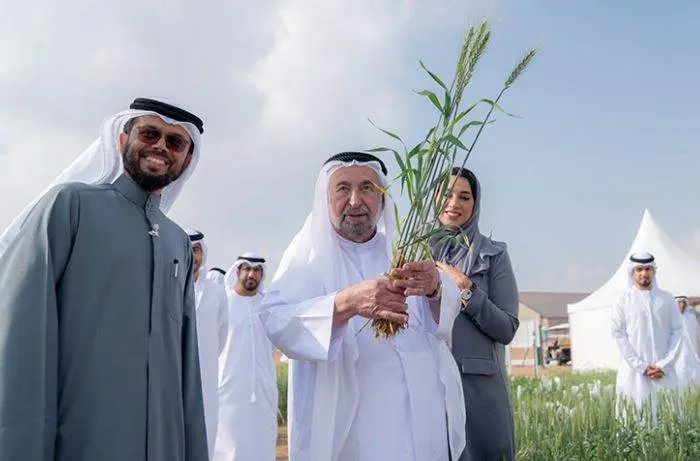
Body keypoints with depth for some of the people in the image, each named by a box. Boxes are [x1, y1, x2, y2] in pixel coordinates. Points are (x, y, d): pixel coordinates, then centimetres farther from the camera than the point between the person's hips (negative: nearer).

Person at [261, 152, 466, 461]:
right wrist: (346, 303, -38)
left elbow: (450, 308, -6)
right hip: (350, 428, -4)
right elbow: (275, 321, -21)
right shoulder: (311, 254, -5)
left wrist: (435, 288, -30)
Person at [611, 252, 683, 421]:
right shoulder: (623, 300, 3)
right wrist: (641, 366, -9)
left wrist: (665, 365, -6)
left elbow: (676, 332, 5)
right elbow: (619, 335, -2)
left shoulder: (667, 299, 9)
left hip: (663, 370, 2)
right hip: (633, 370, -2)